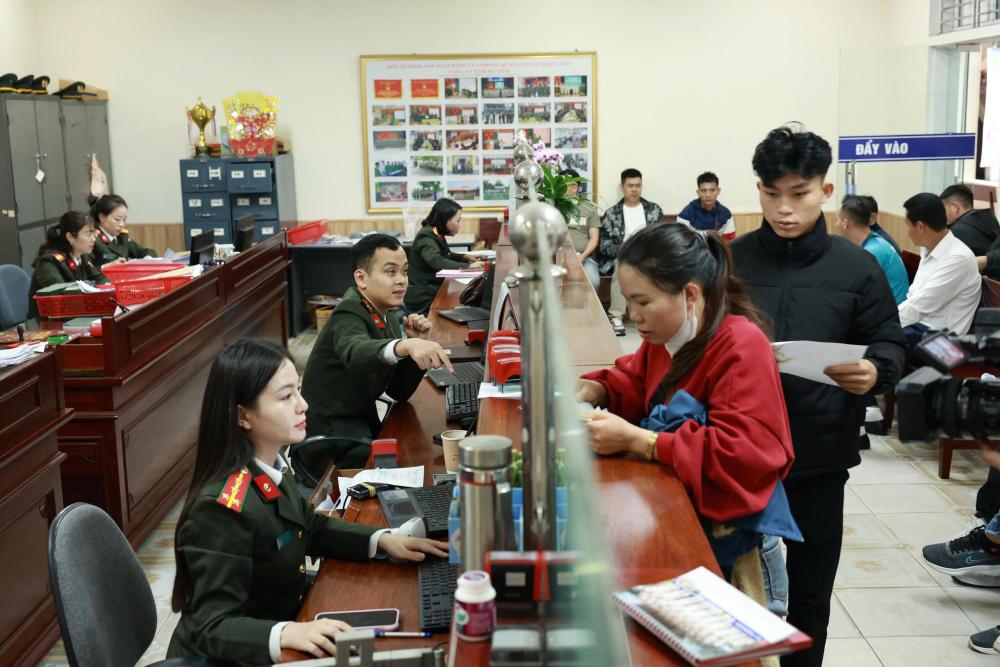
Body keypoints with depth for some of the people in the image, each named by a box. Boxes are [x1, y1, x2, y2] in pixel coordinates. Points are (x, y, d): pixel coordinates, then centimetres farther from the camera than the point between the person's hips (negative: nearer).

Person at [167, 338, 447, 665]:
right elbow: (213, 626, -27)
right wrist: (285, 634, -42)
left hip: (279, 619, 7)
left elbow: (309, 526, 13)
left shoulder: (269, 468, -4)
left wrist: (382, 540, 2)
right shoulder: (223, 509, -28)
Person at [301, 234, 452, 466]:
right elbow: (356, 353, -43)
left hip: (364, 421, 8)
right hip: (331, 434, -8)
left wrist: (416, 344, -9)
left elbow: (399, 391, 6)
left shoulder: (386, 316, 6)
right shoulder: (349, 315, -18)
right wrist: (406, 346, -60)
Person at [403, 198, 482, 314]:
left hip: (434, 289, 9)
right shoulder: (426, 237, -17)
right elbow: (437, 261, -33)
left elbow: (445, 255, 28)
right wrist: (468, 266, -31)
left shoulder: (436, 234, 9)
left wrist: (464, 257, 10)